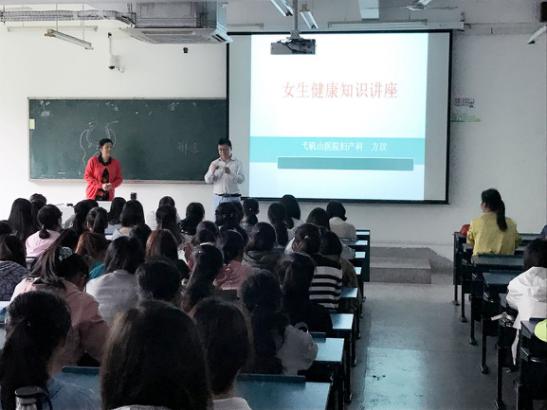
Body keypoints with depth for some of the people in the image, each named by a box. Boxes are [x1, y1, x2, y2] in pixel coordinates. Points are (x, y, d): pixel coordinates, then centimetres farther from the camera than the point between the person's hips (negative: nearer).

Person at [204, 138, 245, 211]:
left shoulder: (237, 163, 1)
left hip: (233, 198, -2)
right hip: (218, 198, 2)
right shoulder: (214, 163, 9)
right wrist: (212, 171, -17)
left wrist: (230, 173, -27)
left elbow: (241, 180, -9)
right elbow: (207, 180, 4)